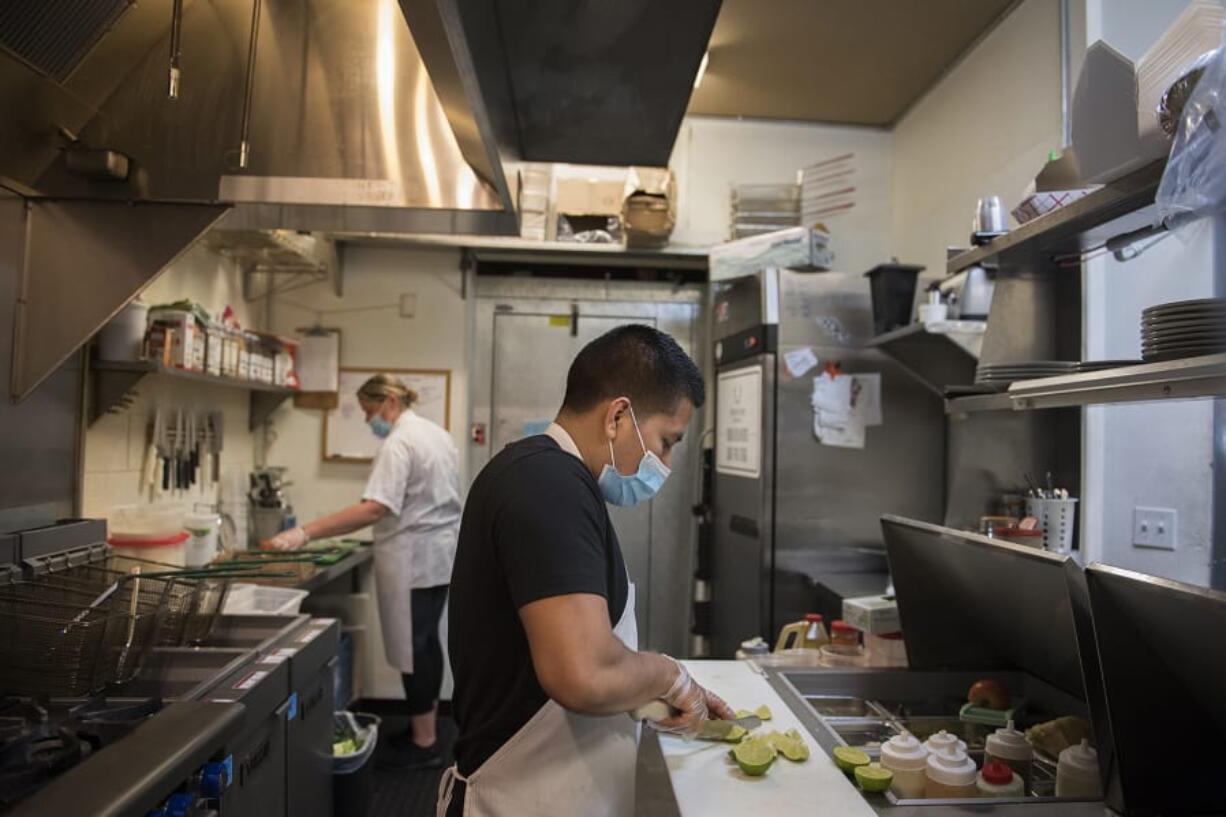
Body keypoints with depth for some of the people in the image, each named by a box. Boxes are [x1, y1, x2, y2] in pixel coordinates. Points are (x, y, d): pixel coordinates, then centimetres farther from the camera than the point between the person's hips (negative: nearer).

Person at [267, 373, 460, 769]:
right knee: (426, 641, 17)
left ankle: (423, 744, 12)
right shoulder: (437, 433, 12)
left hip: (413, 559, -10)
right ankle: (427, 729, 28)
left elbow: (375, 509, -29)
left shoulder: (399, 443, -18)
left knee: (413, 647, 1)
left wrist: (306, 532, -31)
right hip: (440, 554, 10)